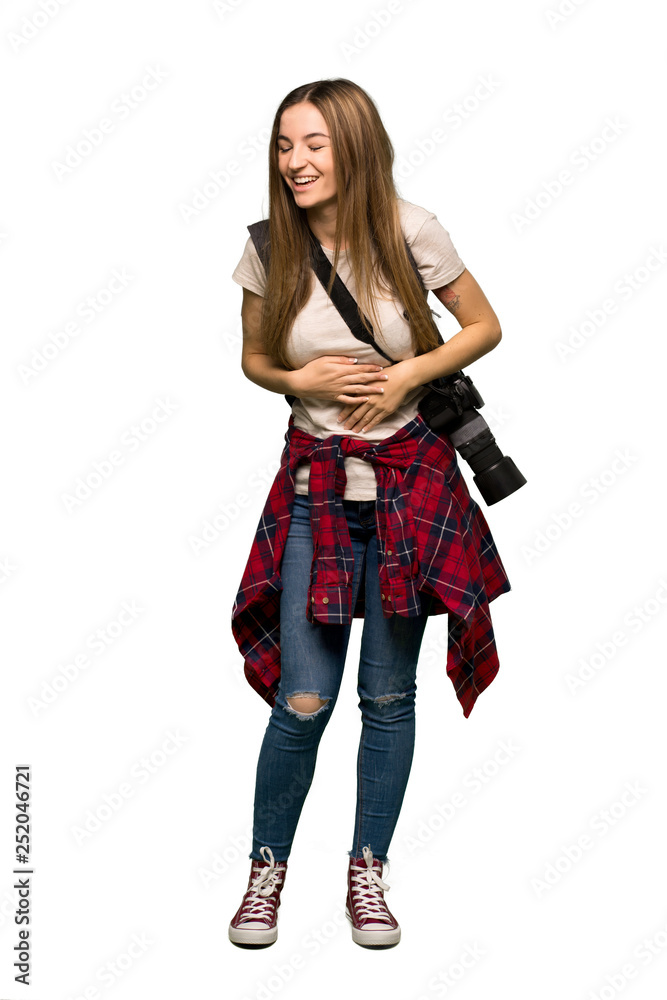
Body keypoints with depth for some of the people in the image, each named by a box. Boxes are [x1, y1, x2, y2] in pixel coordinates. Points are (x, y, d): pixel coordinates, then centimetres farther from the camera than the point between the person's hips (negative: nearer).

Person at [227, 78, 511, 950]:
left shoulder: (409, 231, -8)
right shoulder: (269, 247, -3)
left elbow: (485, 327, 3)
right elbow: (253, 359, 10)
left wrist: (411, 373, -13)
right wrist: (299, 379, -11)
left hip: (409, 477, 0)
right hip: (316, 483, 0)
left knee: (389, 695, 7)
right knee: (304, 700, -4)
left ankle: (368, 873, 25)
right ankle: (267, 868, 19)